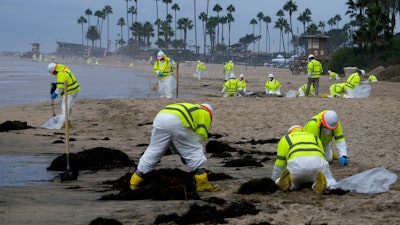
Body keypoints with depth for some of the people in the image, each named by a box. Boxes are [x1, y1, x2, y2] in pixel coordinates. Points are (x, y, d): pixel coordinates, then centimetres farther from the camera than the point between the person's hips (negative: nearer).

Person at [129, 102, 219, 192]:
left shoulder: (188, 108, 43)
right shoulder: (205, 114, 24)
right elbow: (201, 134, 8)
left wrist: (183, 153, 41)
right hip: (177, 122, -6)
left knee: (153, 151, 15)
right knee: (195, 152, 7)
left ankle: (134, 182, 17)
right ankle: (203, 184, 5)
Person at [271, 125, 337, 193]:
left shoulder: (285, 139, 32)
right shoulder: (315, 138, 39)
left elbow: (279, 165, 30)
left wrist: (274, 182, 43)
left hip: (297, 163, -1)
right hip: (317, 162, 1)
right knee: (331, 184, 20)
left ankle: (288, 179, -12)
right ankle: (320, 180, -15)